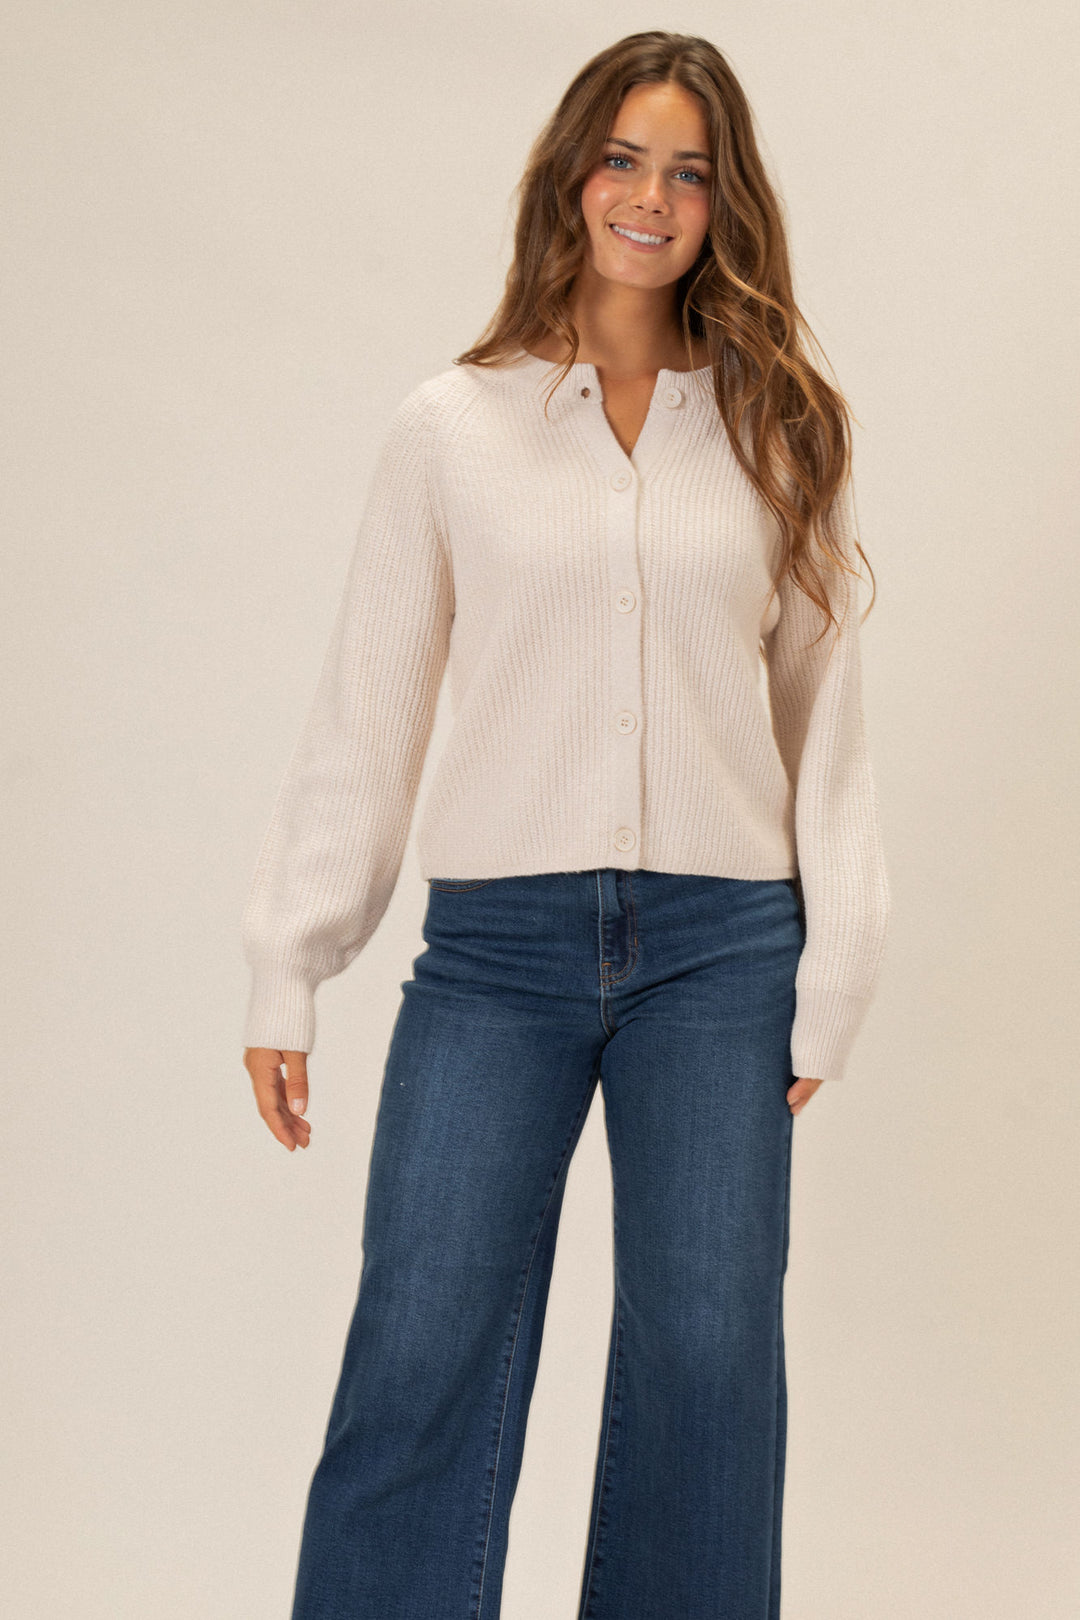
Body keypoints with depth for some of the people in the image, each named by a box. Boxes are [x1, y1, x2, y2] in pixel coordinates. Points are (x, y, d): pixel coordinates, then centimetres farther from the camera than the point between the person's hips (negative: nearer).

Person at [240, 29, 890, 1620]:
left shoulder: (778, 430, 9)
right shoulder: (451, 428, 5)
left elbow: (825, 714, 8)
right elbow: (362, 715, 5)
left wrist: (834, 978, 2)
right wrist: (285, 970, 2)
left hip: (718, 946, 1)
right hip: (497, 945, -1)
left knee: (708, 1354, 2)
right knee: (421, 1356, -4)